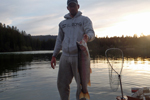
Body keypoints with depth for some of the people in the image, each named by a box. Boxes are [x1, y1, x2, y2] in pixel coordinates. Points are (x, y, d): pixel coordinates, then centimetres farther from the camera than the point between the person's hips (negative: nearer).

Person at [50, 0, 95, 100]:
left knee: (81, 84, 2)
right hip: (65, 56, 4)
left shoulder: (85, 20, 5)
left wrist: (87, 37, -33)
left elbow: (91, 33, -9)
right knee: (62, 84, 7)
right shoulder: (62, 23, 17)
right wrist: (54, 56, 13)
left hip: (79, 56, -4)